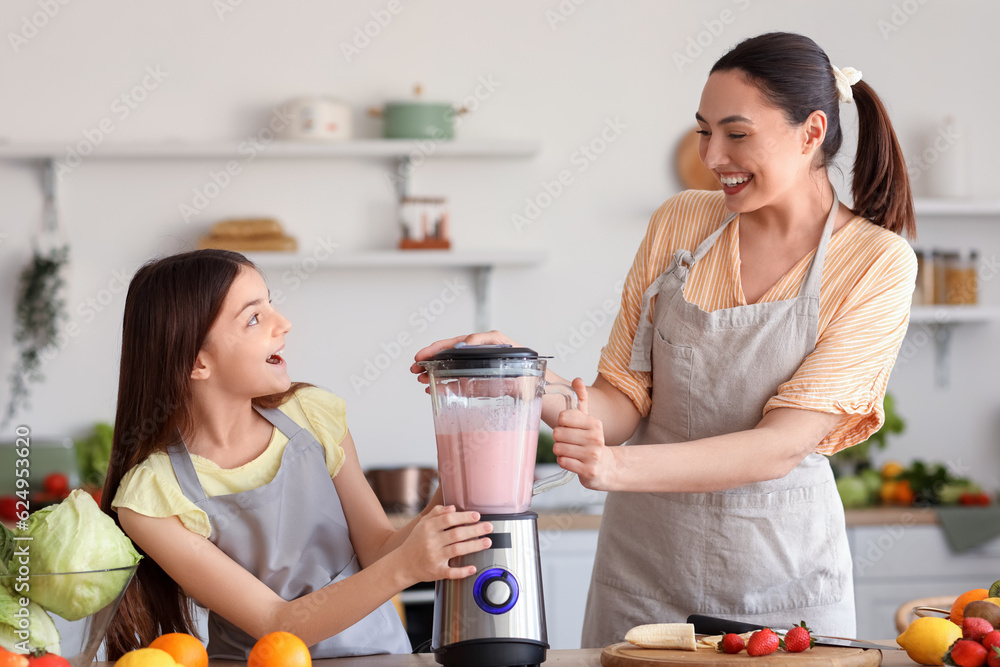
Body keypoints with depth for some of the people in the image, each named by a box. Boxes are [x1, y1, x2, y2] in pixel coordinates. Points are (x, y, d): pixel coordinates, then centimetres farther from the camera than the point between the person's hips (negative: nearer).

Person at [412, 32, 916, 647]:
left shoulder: (878, 263, -10)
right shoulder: (680, 223, 2)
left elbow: (785, 445, -18)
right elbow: (625, 402, 1)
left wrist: (619, 467, -30)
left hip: (782, 574, -3)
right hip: (643, 570, 3)